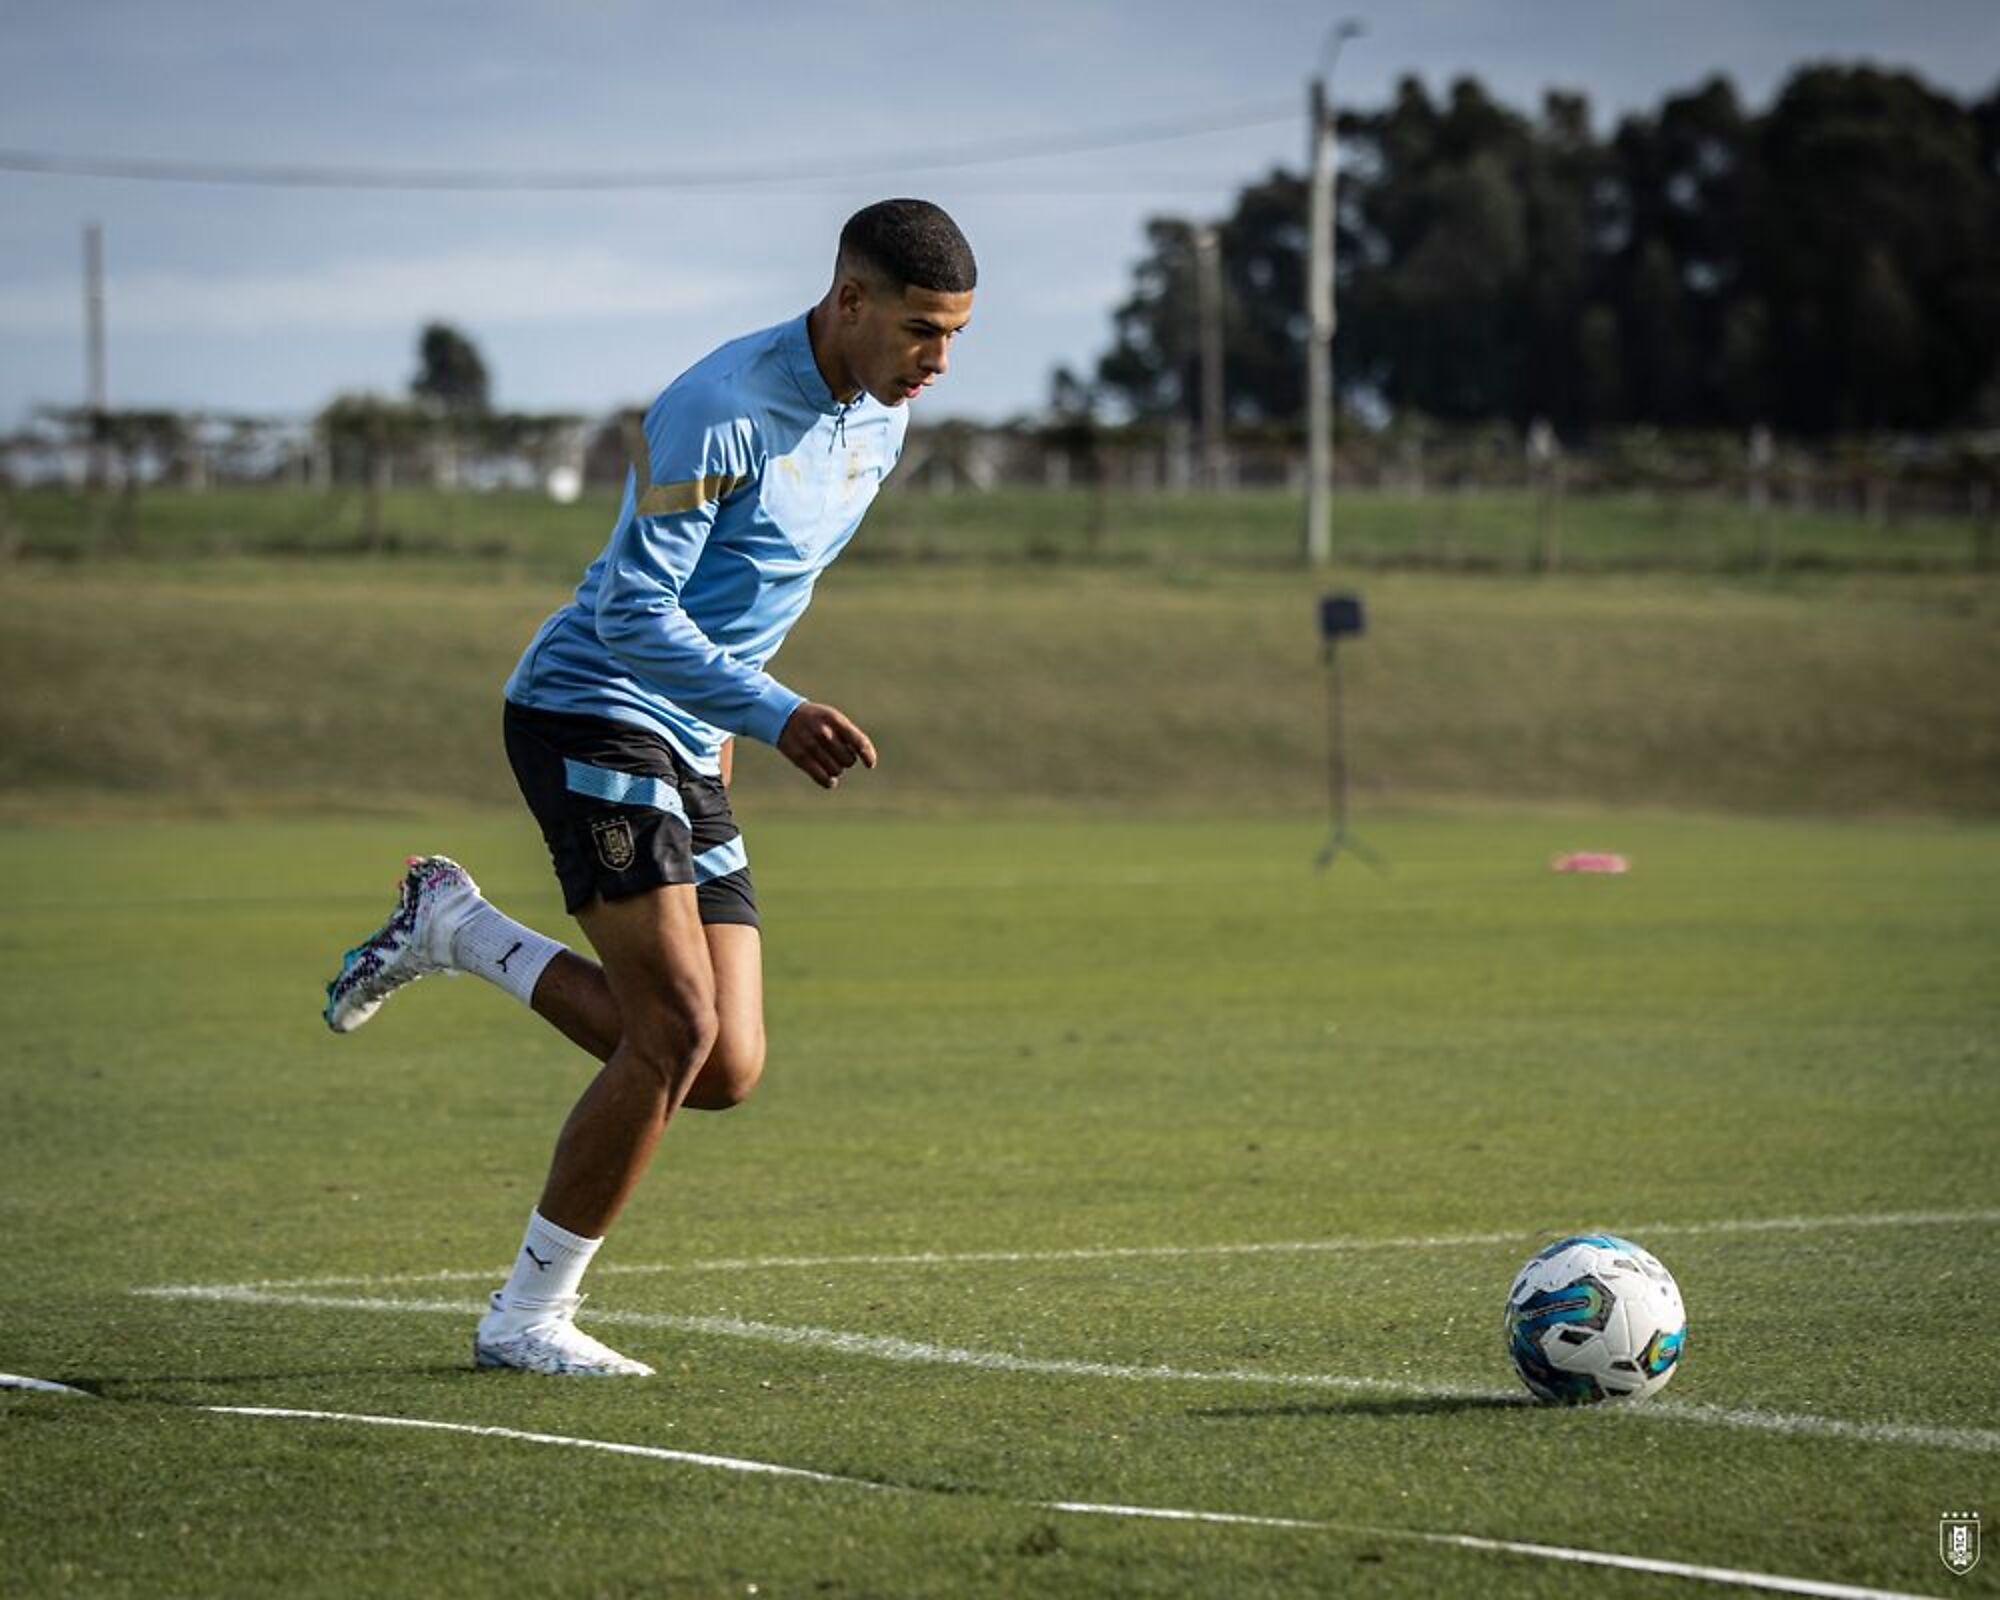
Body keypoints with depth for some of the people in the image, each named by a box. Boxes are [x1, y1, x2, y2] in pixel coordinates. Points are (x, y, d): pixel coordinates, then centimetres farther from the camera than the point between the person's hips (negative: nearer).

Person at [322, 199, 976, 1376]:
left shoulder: (882, 421, 8)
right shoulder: (721, 413, -19)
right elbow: (633, 613, -22)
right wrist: (774, 714, -31)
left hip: (691, 750, 8)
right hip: (590, 715, -8)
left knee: (725, 1070, -2)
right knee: (677, 1030, -18)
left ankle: (460, 931, 17)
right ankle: (528, 1319, -4)